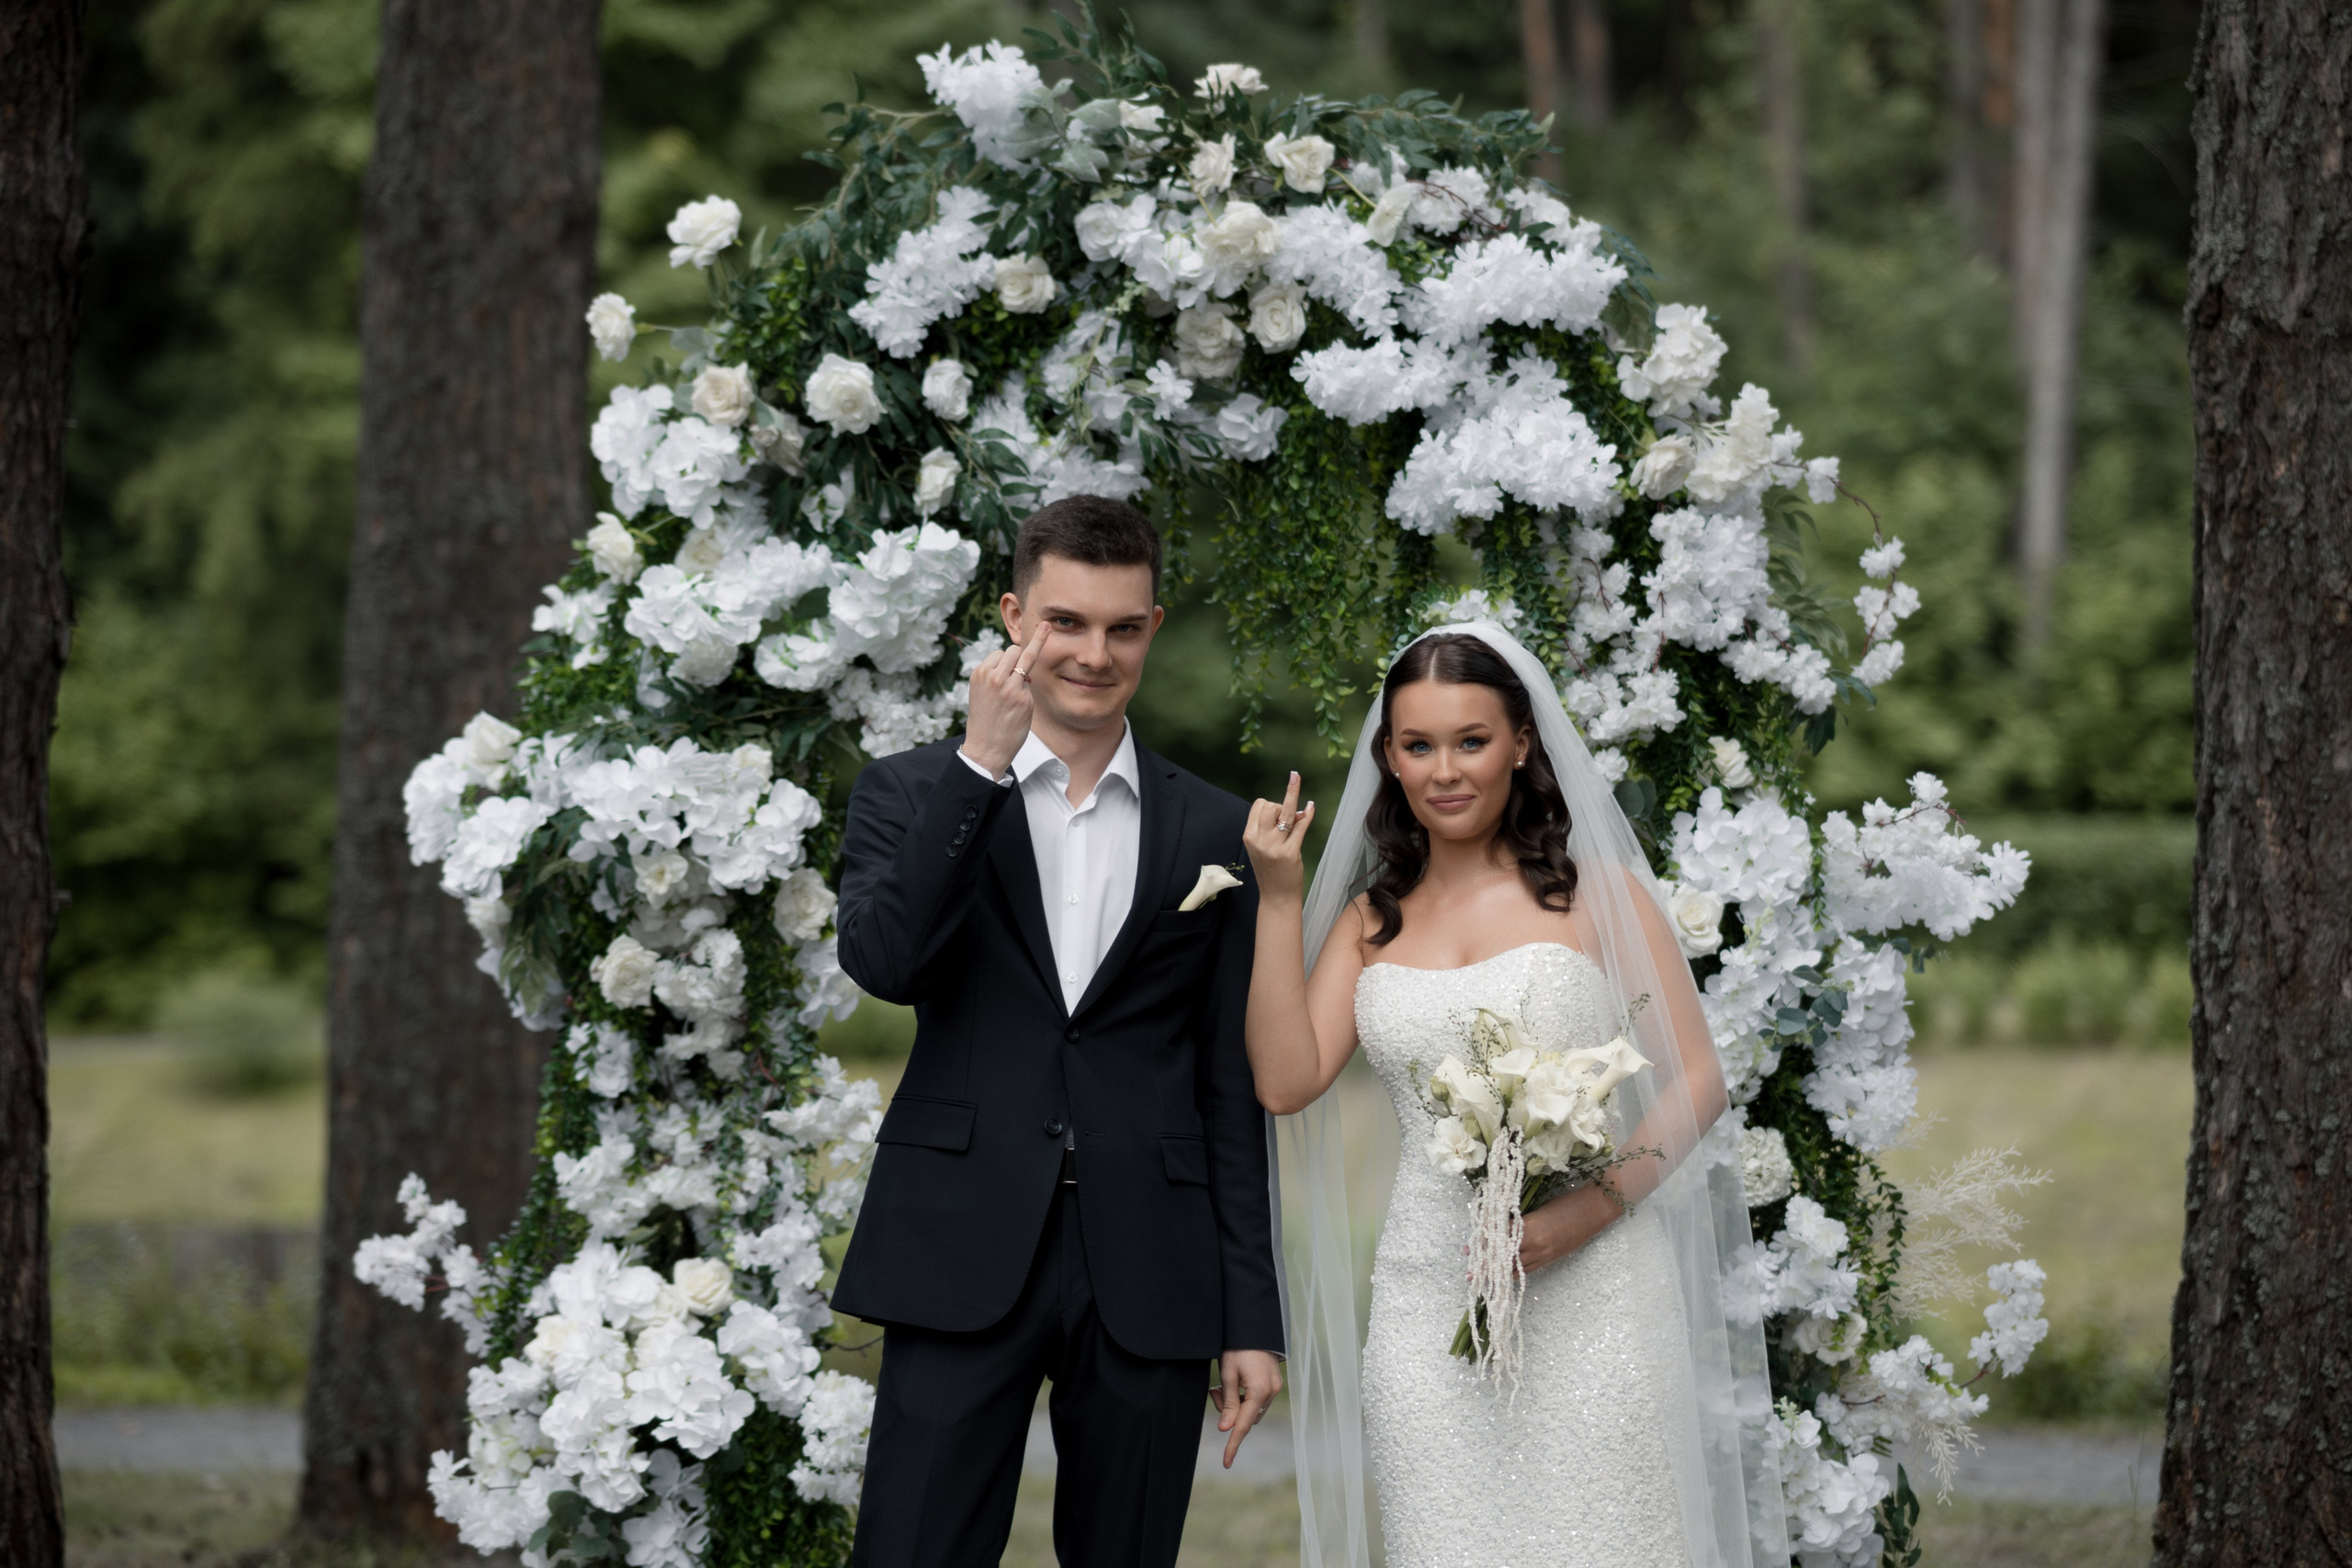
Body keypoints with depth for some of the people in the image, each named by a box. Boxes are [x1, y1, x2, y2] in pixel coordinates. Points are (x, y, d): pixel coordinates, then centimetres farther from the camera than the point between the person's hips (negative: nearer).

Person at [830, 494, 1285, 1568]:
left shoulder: (1211, 831, 10)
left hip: (1151, 1277, 2)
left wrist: (1254, 1316, 5)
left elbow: (1234, 1089, 9)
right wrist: (980, 764, -16)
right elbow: (881, 960, -13)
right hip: (965, 1261, -2)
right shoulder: (911, 794, 7)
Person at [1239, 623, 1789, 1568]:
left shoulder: (1596, 891, 3)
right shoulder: (1369, 920, 13)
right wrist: (1280, 899, -2)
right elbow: (1287, 1080, 1)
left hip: (1591, 1299, -3)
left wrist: (1594, 1207, -14)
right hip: (1429, 1306, 3)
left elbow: (1696, 1077, 0)